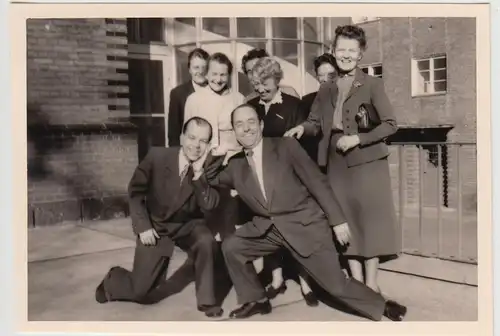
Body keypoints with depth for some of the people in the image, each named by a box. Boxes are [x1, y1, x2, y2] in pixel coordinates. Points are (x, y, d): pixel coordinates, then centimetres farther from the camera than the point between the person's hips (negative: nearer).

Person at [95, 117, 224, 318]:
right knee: (143, 292, -1)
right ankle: (113, 280, 35)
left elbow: (209, 205, -25)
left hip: (187, 224, 2)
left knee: (206, 241, -33)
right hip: (156, 225, -1)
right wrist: (143, 227, -14)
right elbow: (135, 191, -9)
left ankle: (206, 300, -12)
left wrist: (198, 175, -36)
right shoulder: (157, 156, -19)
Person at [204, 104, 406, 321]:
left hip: (304, 224, -5)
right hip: (267, 227, 5)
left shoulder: (286, 146, -11)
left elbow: (318, 182, -10)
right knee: (231, 247, -5)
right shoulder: (235, 164, 3)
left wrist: (337, 220, -11)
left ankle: (383, 306, 20)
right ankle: (256, 301, 14)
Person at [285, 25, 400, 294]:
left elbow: (390, 124, -7)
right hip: (336, 162, 5)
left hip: (366, 160, -4)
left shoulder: (372, 85, -2)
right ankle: (356, 280, 17)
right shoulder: (326, 89, 12)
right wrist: (302, 127, -13)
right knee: (345, 218, 7)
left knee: (368, 217, 0)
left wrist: (358, 139, -15)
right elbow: (317, 123, 9)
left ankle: (371, 283, 10)